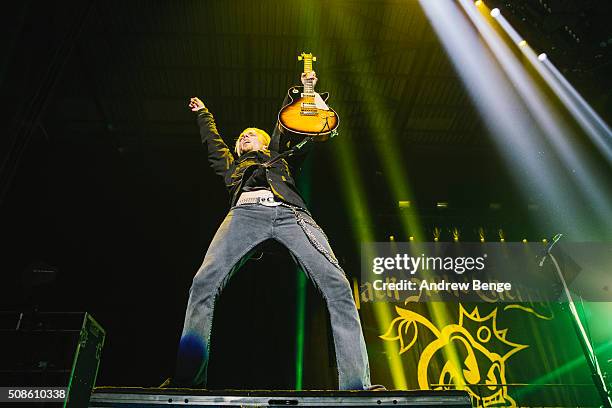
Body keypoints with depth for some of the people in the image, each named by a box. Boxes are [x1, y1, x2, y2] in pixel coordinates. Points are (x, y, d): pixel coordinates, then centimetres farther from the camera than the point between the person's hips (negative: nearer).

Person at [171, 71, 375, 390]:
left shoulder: (281, 160, 41)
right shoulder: (233, 166, 42)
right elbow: (213, 142, 53)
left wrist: (305, 89, 53)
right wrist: (202, 113, 68)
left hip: (291, 213, -1)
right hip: (246, 212, 1)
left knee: (337, 284, -23)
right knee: (203, 283, -25)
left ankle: (356, 386, -25)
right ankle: (187, 381, -24)